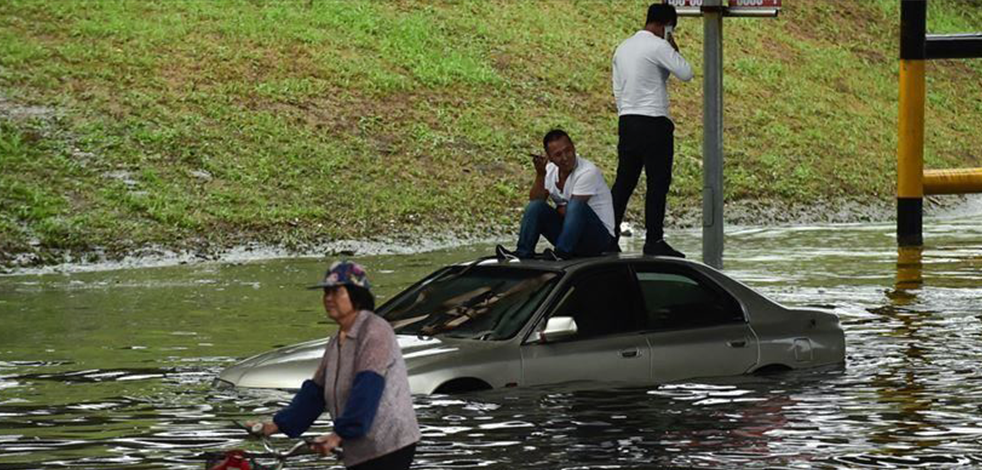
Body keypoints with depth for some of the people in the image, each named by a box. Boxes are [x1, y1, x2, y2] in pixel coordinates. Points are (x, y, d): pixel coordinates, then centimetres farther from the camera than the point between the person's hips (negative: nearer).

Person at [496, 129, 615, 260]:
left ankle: (562, 253, -36)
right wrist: (540, 175, -18)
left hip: (599, 237, -6)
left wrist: (557, 210, -1)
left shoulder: (588, 171, -18)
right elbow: (535, 200, -5)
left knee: (575, 205, -33)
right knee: (536, 206, -12)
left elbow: (576, 209, -20)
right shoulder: (550, 169, 3)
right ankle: (523, 253, -19)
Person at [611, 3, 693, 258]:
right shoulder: (658, 46, -10)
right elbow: (686, 73, -13)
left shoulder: (623, 48, 15)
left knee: (624, 181, 10)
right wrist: (674, 48, 0)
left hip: (627, 121, 8)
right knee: (658, 182, -3)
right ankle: (654, 241, -3)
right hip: (653, 122, -8)